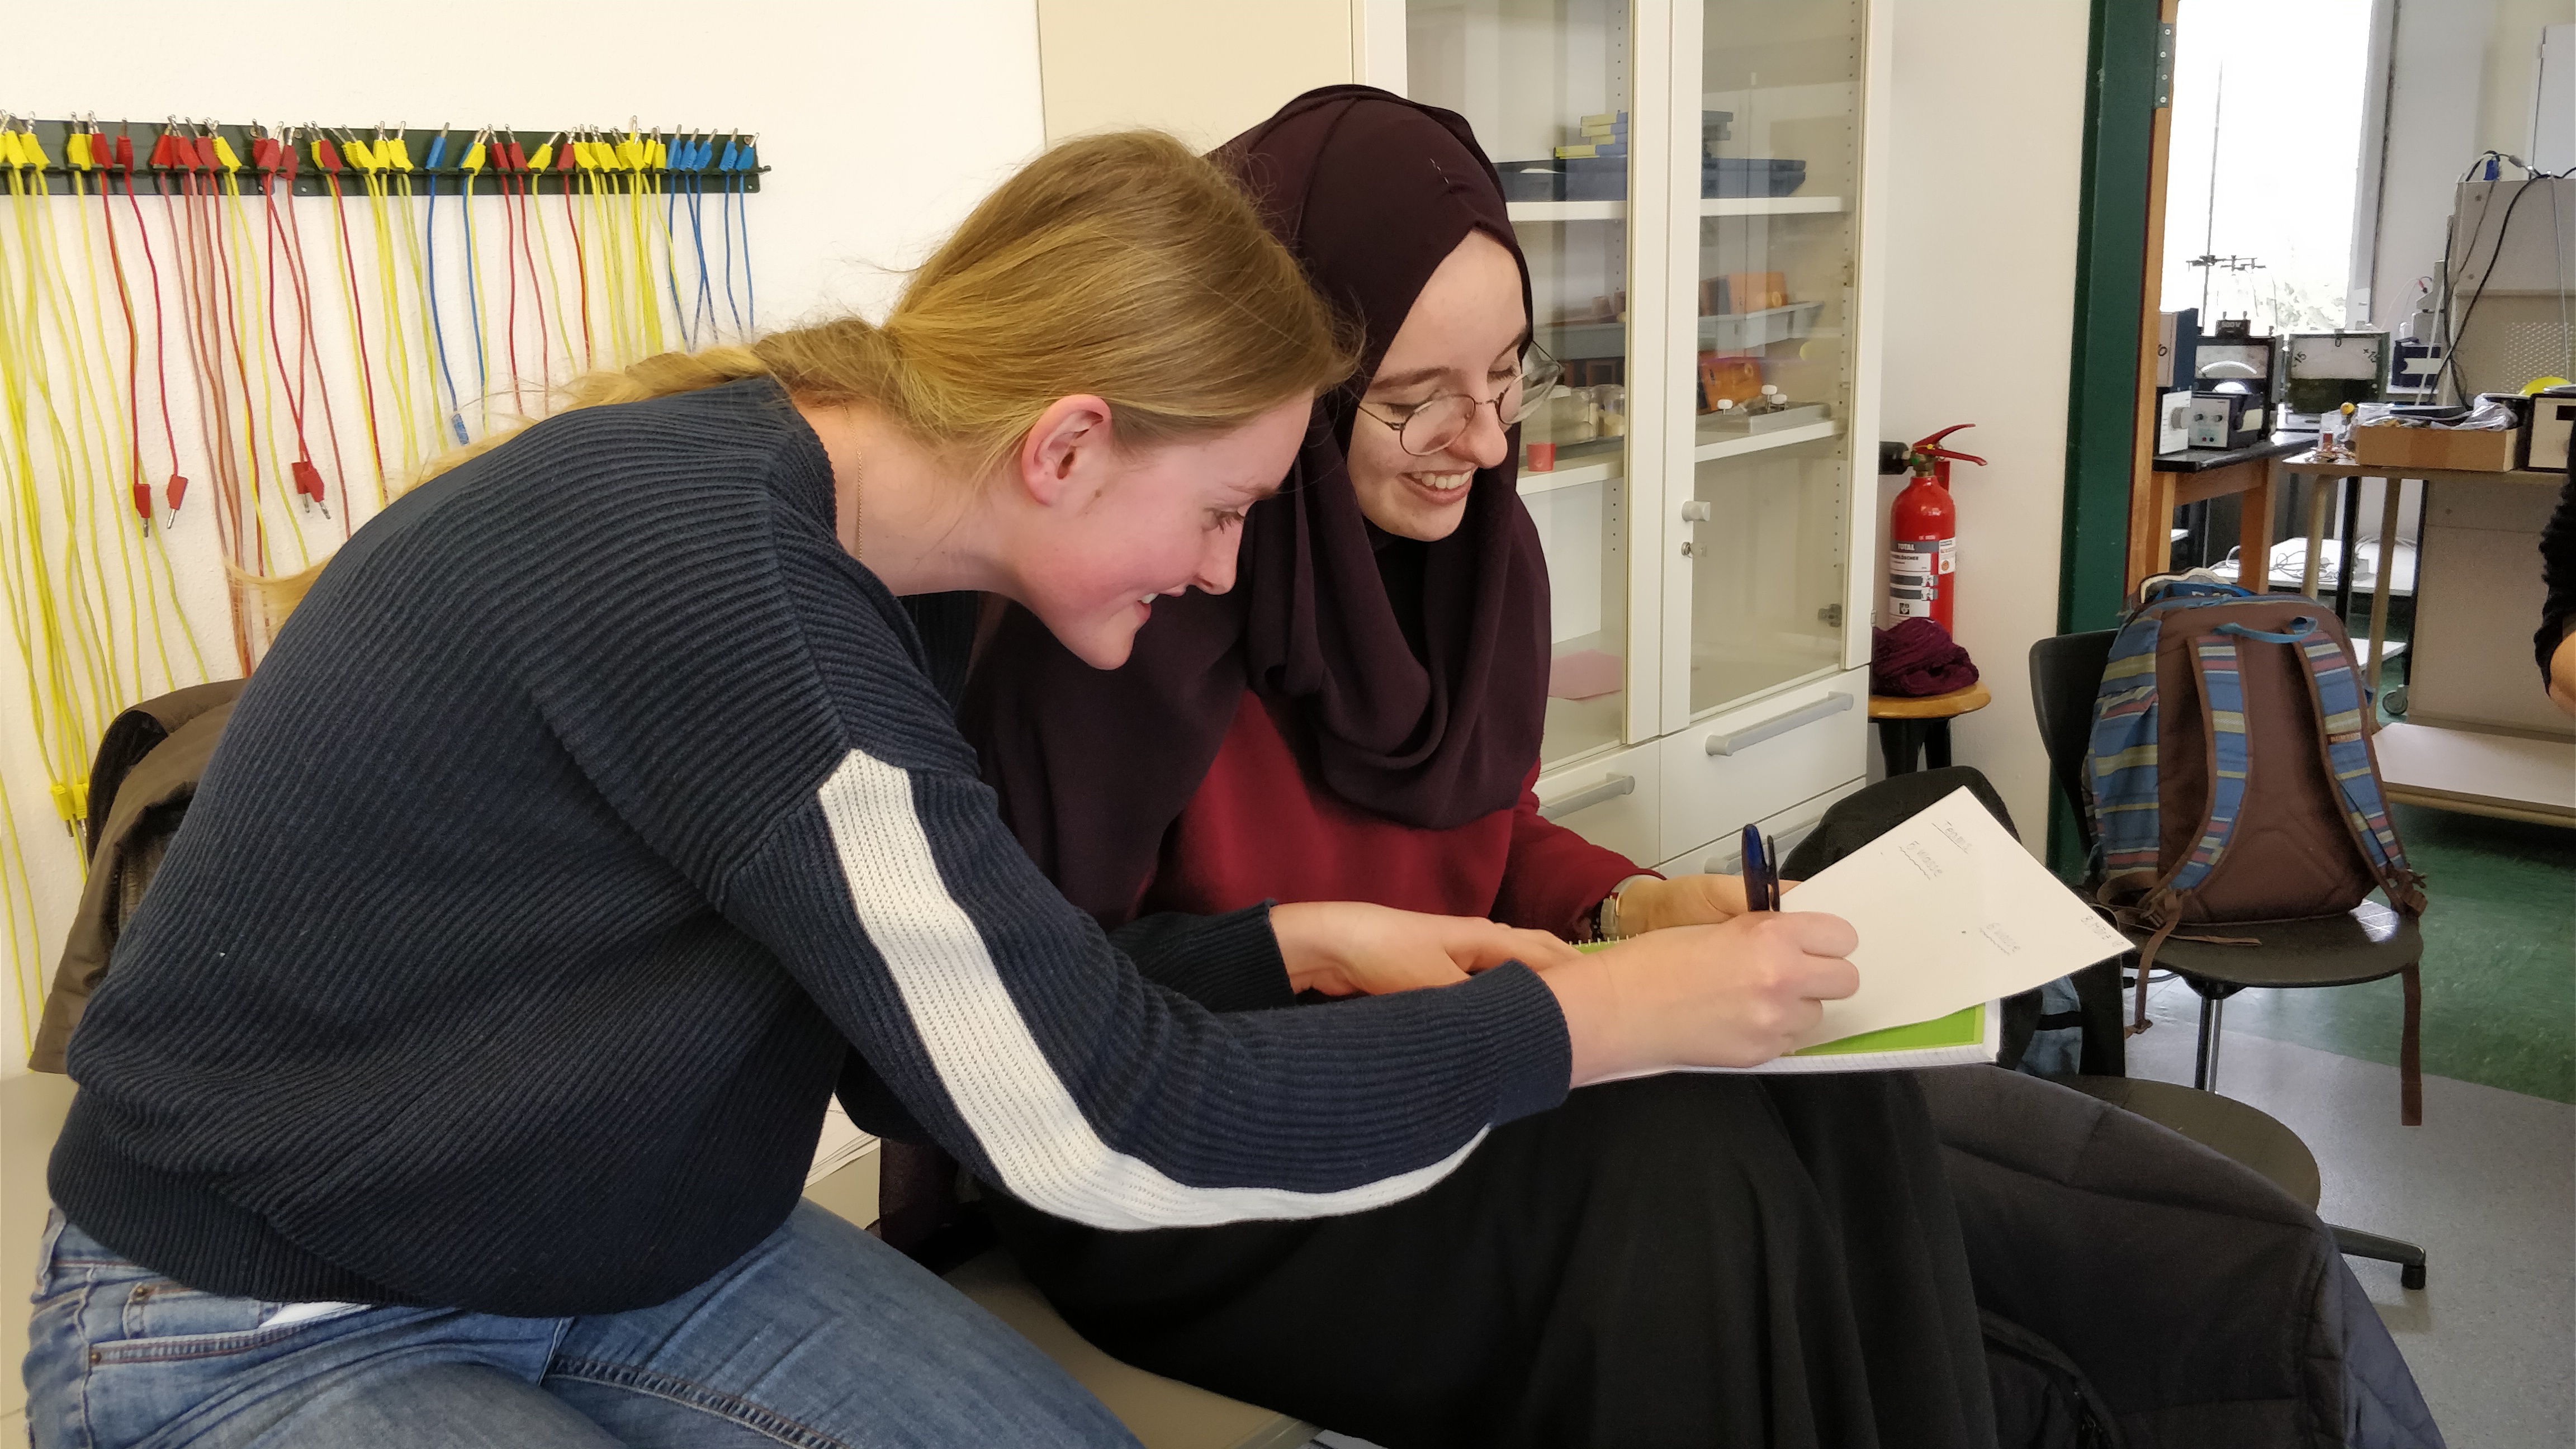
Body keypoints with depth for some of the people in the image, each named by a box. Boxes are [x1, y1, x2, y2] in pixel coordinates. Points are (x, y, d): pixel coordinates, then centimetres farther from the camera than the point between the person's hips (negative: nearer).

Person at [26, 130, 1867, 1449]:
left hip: (648, 1261, 8)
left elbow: (964, 1010, 4)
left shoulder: (878, 569, -3)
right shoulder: (700, 569, -31)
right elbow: (1111, 1127, -28)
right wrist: (1604, 1018, -20)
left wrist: (1291, 948, -5)